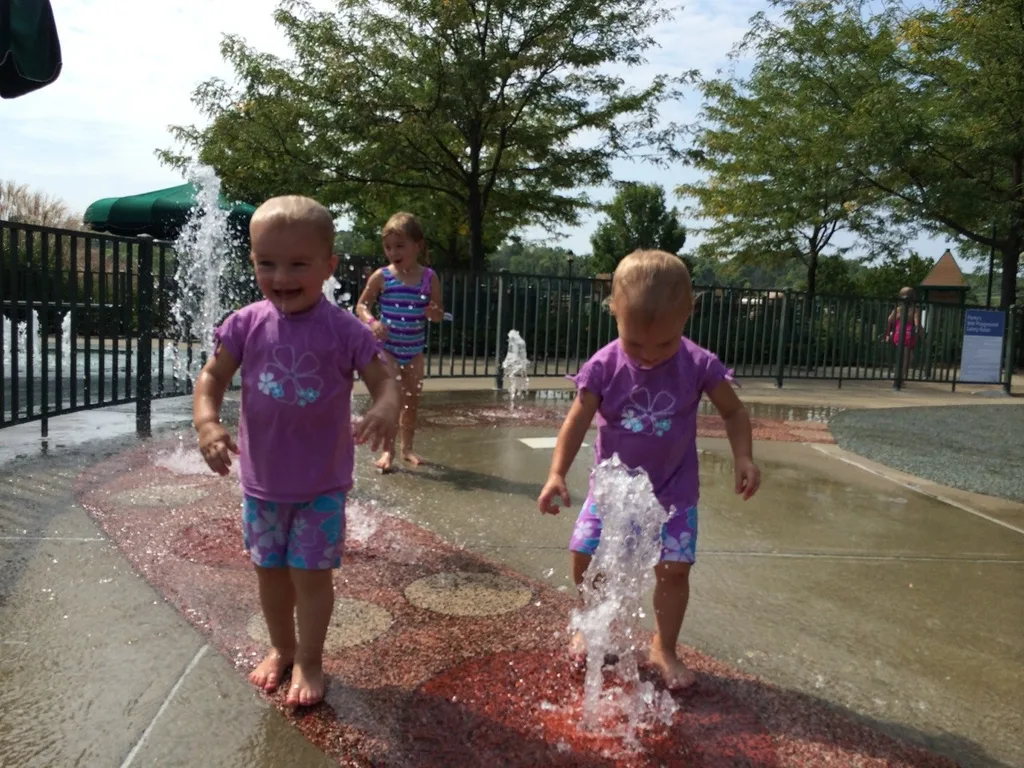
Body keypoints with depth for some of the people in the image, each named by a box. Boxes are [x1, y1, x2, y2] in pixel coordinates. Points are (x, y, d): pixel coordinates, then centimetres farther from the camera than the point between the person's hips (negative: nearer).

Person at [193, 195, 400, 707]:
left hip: (322, 482, -3)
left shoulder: (344, 331, -14)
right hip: (261, 478, 3)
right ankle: (281, 648, 41)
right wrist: (207, 423, -22)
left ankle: (309, 660, 27)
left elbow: (384, 380, -13)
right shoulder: (246, 325, -7)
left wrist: (385, 409, -37)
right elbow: (212, 377, -2)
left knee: (311, 573, 5)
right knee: (270, 570, 18)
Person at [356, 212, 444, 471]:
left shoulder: (430, 278, -3)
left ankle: (407, 448, 27)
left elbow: (439, 314, 5)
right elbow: (362, 306, 0)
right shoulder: (381, 276, -8)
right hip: (387, 348, -3)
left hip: (415, 350, 3)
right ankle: (388, 450, 5)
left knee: (412, 402, 12)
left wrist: (434, 313, -19)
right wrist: (372, 322, -19)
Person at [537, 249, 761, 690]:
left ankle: (664, 649, 21)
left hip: (673, 491, -1)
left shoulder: (699, 366, -16)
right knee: (585, 559, 2)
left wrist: (743, 457, -19)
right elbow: (577, 423, -14)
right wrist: (557, 474, -25)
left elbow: (734, 412, -3)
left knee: (674, 568, -3)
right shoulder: (603, 368, -17)